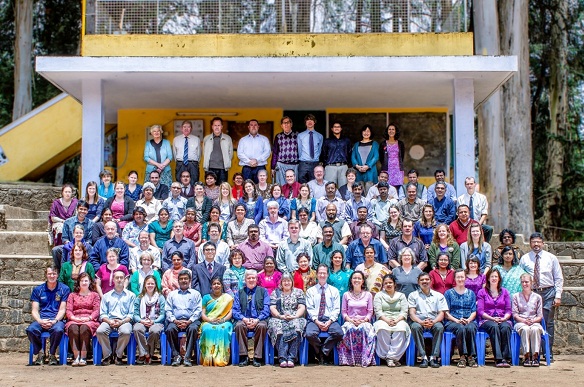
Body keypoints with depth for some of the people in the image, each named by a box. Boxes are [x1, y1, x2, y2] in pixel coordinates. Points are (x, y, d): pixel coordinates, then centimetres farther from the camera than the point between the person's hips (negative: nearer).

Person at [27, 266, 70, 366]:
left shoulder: (64, 289, 9)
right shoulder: (37, 290, 14)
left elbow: (62, 309, 4)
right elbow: (34, 310, 8)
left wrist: (54, 321, -15)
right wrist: (40, 321, -13)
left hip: (57, 320, -2)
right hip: (41, 320, 2)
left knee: (58, 330, -37)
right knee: (31, 329, -32)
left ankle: (52, 354, -11)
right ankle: (39, 353, -6)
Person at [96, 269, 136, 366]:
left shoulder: (131, 295, 17)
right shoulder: (106, 296, 23)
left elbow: (131, 314, 7)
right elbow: (102, 314, 13)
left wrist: (121, 322, -11)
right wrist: (109, 321, -9)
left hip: (124, 321, -2)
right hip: (109, 320, 2)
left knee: (126, 332, -37)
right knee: (100, 331, -32)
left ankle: (118, 355, -15)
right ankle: (107, 355, -14)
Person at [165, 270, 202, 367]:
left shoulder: (195, 294, 18)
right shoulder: (172, 294, 23)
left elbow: (198, 310, 7)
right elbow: (168, 310, 12)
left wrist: (189, 321, -10)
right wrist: (175, 321, -8)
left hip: (190, 321, -1)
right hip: (175, 321, 1)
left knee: (193, 329, -36)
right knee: (170, 329, -33)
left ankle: (187, 357, -34)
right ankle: (176, 356, -23)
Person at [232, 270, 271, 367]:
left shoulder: (263, 291, 14)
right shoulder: (240, 292, 17)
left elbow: (266, 310, 3)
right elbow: (235, 310, 7)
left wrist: (257, 320, -15)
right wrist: (244, 319, -14)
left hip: (258, 320, -1)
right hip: (244, 320, 1)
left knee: (262, 326, -35)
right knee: (239, 325, -33)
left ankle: (257, 358, -28)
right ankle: (243, 357, -27)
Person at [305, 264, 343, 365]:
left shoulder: (334, 291, 15)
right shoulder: (310, 291, 14)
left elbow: (336, 309, 7)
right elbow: (310, 309, 4)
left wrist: (329, 321, -10)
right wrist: (317, 322, -12)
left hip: (330, 320, 0)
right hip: (315, 320, 0)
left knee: (339, 333, -32)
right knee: (310, 334, -33)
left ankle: (324, 352, -8)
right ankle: (320, 353, -4)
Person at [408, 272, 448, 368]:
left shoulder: (438, 295, 15)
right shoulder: (413, 295, 13)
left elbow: (441, 313, 5)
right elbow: (412, 313, 1)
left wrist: (433, 322, -17)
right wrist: (421, 322, -19)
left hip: (434, 321, 1)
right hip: (419, 321, -1)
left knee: (439, 327, -34)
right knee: (415, 327, -36)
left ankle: (434, 357, -30)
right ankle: (423, 357, -33)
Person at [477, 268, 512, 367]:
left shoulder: (504, 292, 19)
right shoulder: (482, 292, 12)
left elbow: (508, 310, 12)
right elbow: (480, 311, 2)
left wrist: (504, 318, -9)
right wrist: (492, 318, -12)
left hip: (503, 320, 2)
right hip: (487, 320, -2)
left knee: (505, 327, -34)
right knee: (494, 327, -37)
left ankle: (506, 358, -38)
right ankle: (498, 358, -43)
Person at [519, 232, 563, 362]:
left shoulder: (551, 258, 7)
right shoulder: (524, 259, 7)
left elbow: (558, 278, 8)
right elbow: (520, 279, 11)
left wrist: (558, 296, 0)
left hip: (548, 293, 0)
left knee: (548, 324, -2)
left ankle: (548, 354, 4)